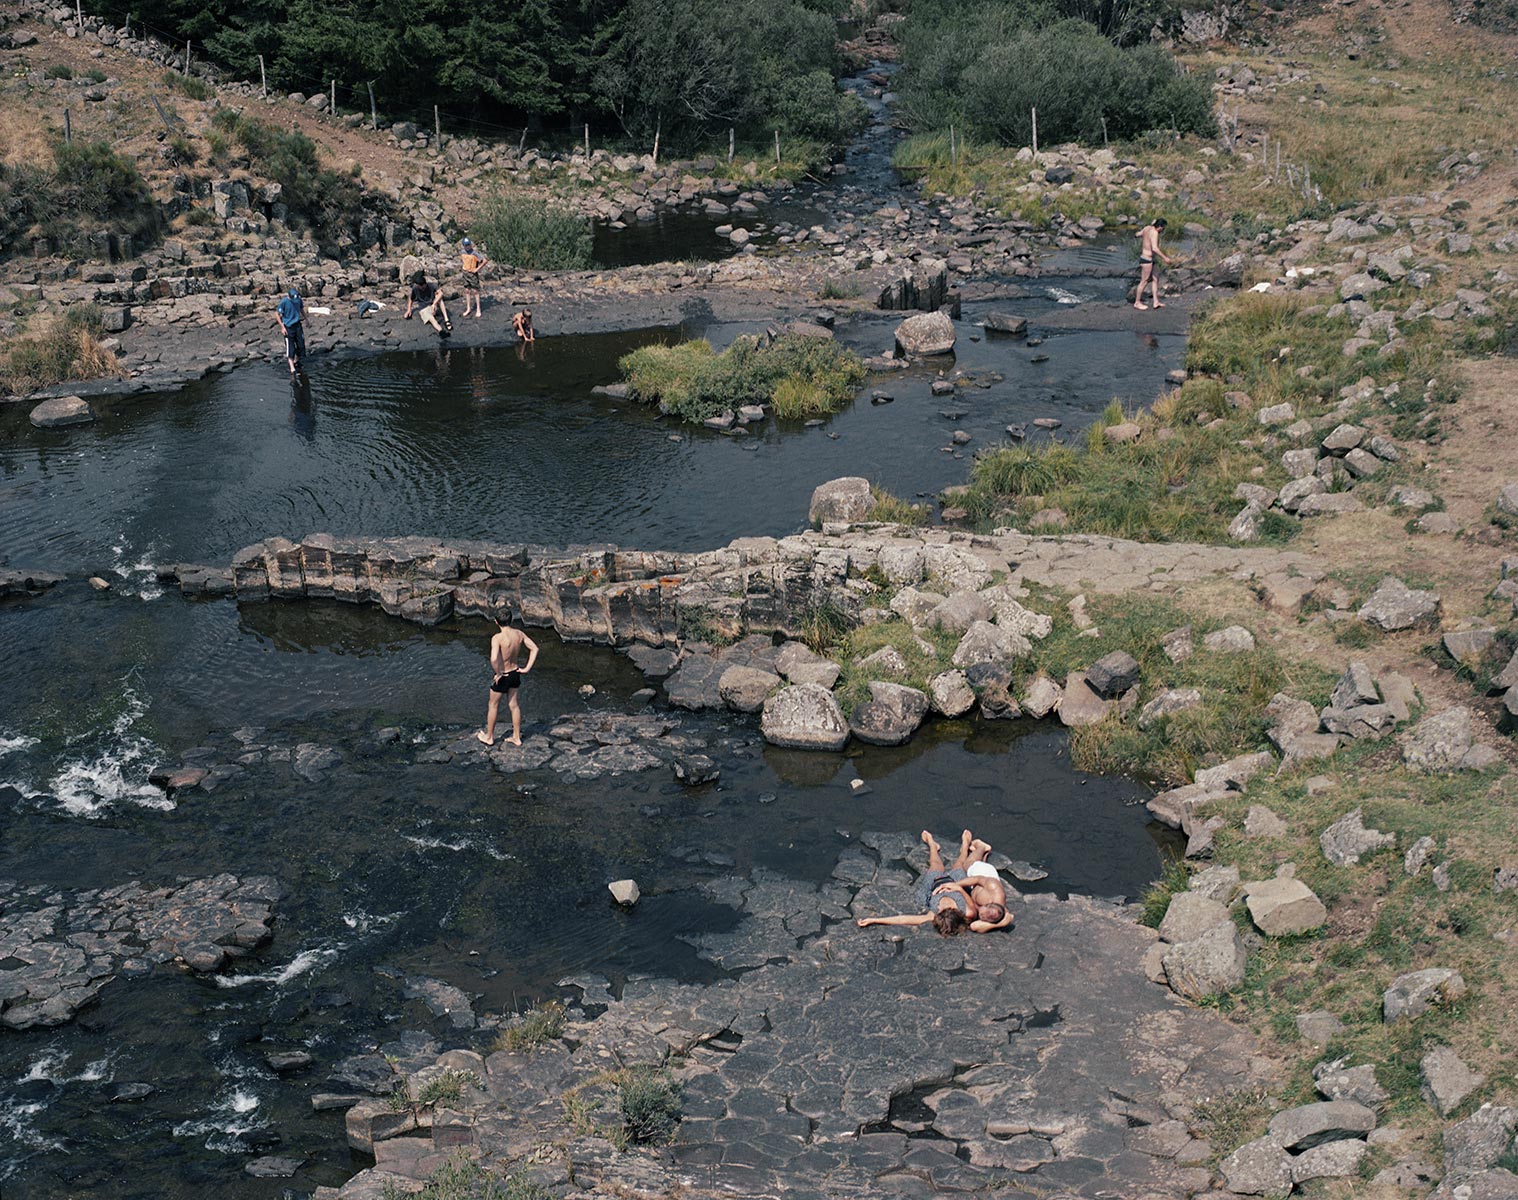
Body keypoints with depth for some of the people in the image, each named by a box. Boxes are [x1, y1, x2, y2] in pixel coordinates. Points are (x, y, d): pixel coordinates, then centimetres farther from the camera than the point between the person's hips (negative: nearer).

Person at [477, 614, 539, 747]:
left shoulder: (497, 638, -27)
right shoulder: (519, 634, -7)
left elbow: (494, 659, -40)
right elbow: (534, 648, -1)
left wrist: (498, 673, -23)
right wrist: (527, 668, -1)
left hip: (502, 676, -6)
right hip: (515, 673, 6)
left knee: (493, 706, 15)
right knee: (513, 705, 20)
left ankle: (489, 737, 31)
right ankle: (516, 737, 30)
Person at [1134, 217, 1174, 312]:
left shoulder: (1147, 228, 5)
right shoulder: (1154, 233, -21)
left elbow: (1138, 234, 24)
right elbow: (1154, 248, -31)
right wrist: (1165, 257, -29)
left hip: (1143, 257, 10)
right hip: (1147, 259, -10)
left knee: (1155, 279, 14)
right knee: (1144, 281, 1)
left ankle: (1156, 302, 17)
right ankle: (1137, 303, 12)